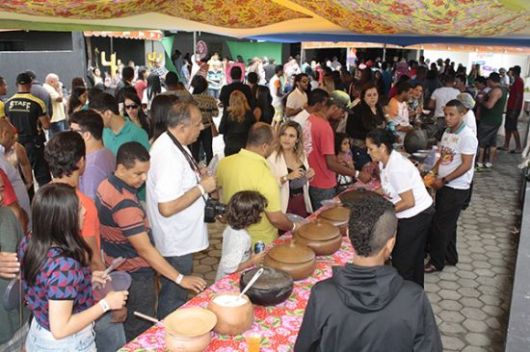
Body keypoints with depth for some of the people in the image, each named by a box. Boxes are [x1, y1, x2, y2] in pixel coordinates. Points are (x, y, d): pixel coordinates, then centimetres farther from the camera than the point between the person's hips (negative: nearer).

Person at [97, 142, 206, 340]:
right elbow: (145, 249, -31)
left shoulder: (107, 185, 0)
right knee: (140, 334, 9)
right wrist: (180, 279, -29)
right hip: (135, 277, -9)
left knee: (124, 327, 25)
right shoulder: (124, 203, -31)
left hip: (117, 271, 9)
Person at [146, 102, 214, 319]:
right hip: (176, 243, -10)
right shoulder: (169, 156, -30)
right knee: (174, 301, 10)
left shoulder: (173, 144, 2)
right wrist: (202, 187, -24)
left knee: (176, 295, 27)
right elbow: (167, 208, -33)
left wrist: (198, 176, 0)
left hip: (179, 238, 10)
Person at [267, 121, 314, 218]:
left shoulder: (302, 155, 5)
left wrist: (308, 176, -2)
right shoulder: (272, 157, -15)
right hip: (284, 205, -6)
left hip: (302, 203, 6)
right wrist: (287, 177, -30)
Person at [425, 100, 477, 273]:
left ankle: (436, 262, 13)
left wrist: (443, 180, -17)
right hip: (443, 185, 7)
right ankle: (450, 256, 33)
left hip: (457, 189, -7)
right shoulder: (447, 133, 6)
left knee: (440, 225, -1)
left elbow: (466, 165, -19)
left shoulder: (467, 136, -17)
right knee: (447, 223, 17)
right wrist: (432, 173, 0)